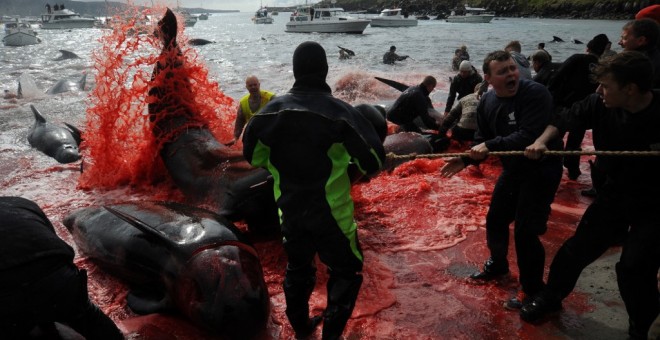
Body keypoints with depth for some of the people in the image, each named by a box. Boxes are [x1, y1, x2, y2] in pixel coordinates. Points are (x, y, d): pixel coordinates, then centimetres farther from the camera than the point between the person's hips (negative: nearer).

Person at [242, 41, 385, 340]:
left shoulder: (274, 108, -4)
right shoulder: (339, 111, -17)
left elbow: (253, 153, 6)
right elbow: (373, 159, -15)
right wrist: (348, 169, 5)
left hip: (289, 210, 5)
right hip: (331, 212, -4)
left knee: (298, 268, 25)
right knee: (346, 272, 16)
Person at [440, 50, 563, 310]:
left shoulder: (536, 93, -23)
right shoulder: (487, 102, -1)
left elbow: (528, 136, -33)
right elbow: (482, 142, 6)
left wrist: (491, 145, -32)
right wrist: (465, 159, -10)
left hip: (542, 169, -7)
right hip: (513, 169, 7)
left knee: (525, 231, -8)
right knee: (495, 220, 18)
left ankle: (533, 291, 12)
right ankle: (497, 265, 46)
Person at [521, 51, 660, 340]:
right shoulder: (600, 105, -16)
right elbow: (564, 119, -2)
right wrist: (541, 141, -18)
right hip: (614, 193, 4)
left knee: (635, 268, -6)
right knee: (577, 249, 10)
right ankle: (550, 297, 33)